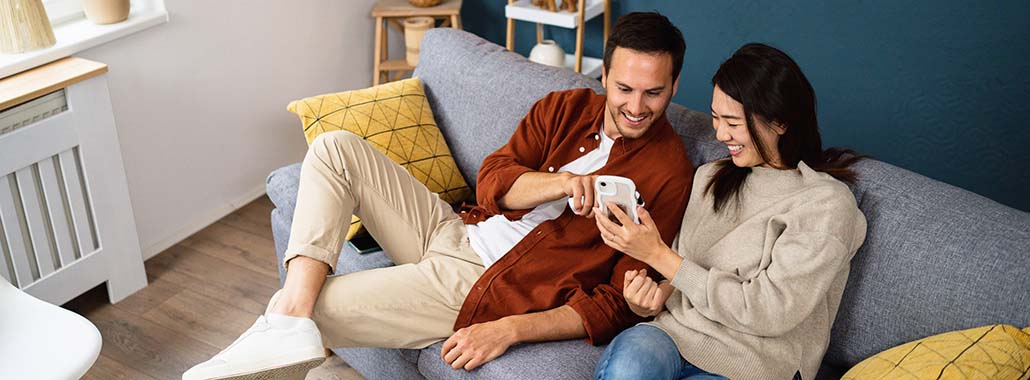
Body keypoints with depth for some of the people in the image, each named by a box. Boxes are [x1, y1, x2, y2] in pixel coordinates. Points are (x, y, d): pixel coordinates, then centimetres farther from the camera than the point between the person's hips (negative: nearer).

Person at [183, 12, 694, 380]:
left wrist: (509, 330, -25)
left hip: (479, 287, -6)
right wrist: (560, 183, -22)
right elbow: (491, 181, -2)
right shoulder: (566, 107, 5)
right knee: (335, 148, -10)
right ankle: (287, 324, -21)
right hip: (453, 230, 7)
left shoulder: (669, 174, -11)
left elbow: (619, 303, -16)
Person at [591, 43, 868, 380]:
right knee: (630, 351, -32)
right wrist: (657, 294, -9)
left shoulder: (827, 205, -8)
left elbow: (766, 313, -13)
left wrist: (658, 255, -14)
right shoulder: (710, 177, 12)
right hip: (677, 331, 5)